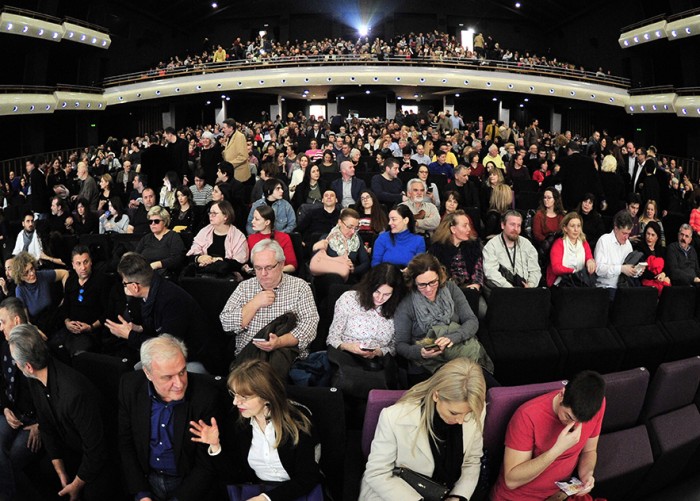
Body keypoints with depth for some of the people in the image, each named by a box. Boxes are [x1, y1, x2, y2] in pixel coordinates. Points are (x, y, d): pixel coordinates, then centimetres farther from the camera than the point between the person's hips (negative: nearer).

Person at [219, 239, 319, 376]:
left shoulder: (300, 286, 6)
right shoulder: (244, 287, 13)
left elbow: (310, 324, -4)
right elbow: (226, 324, 5)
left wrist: (280, 342, -19)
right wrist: (255, 303, -5)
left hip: (287, 351, -1)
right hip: (248, 352, 1)